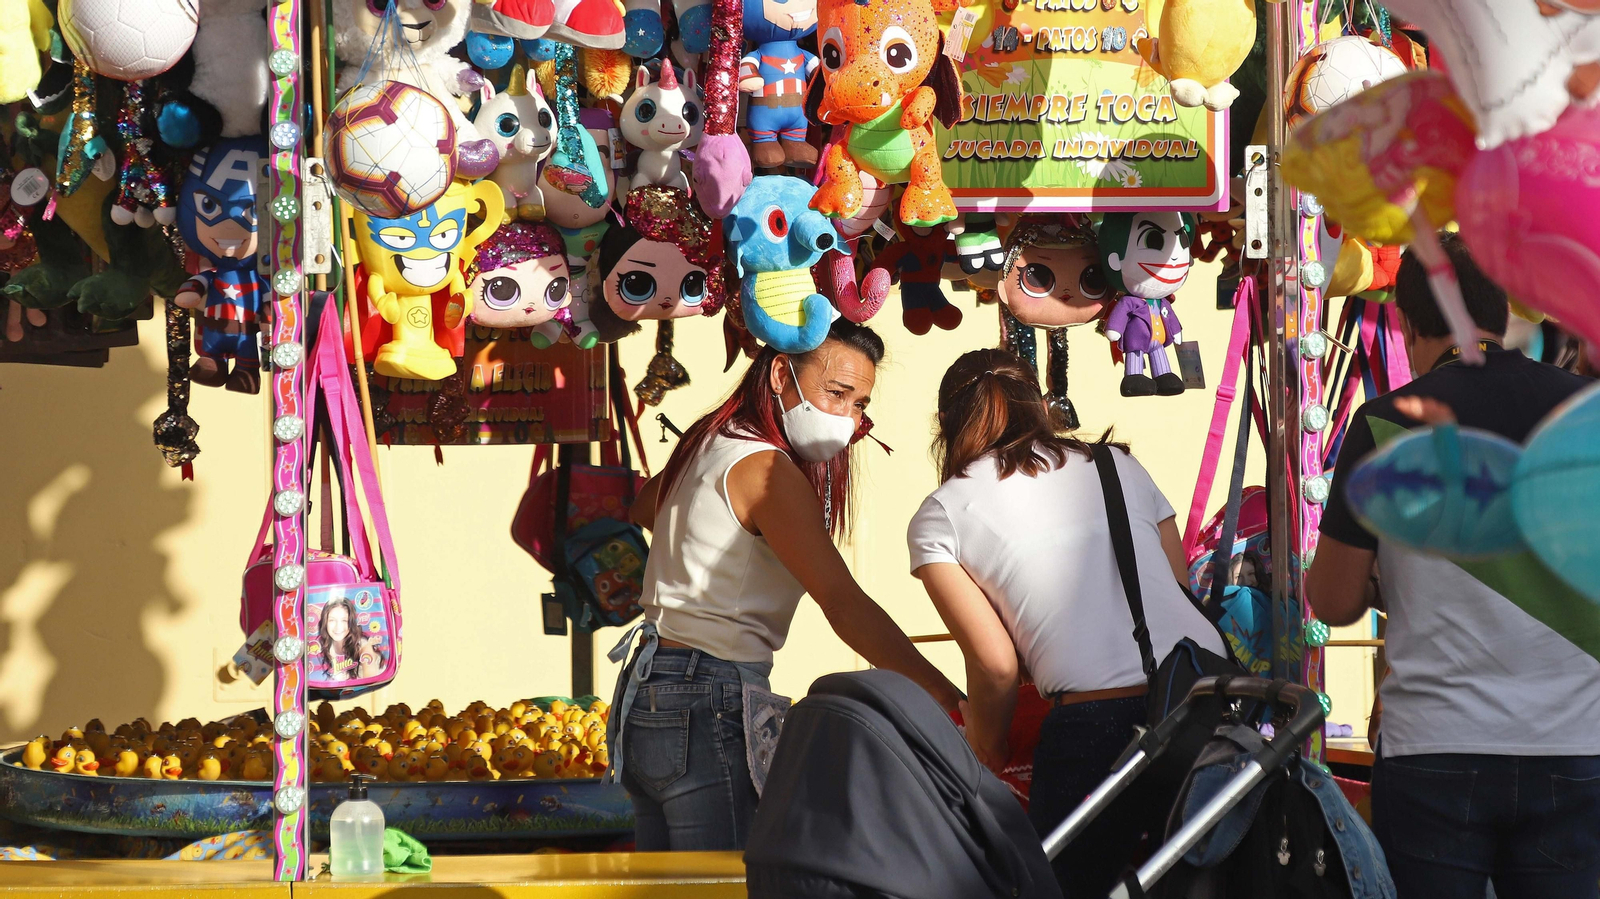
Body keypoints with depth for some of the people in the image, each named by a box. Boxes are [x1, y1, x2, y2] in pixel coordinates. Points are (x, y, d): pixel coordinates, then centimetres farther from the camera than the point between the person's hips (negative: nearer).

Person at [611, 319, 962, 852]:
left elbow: (645, 508, 40)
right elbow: (844, 603, -25)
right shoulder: (764, 468, -14)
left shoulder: (707, 446, 14)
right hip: (710, 704, -10)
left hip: (646, 695, 10)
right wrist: (946, 697, -31)